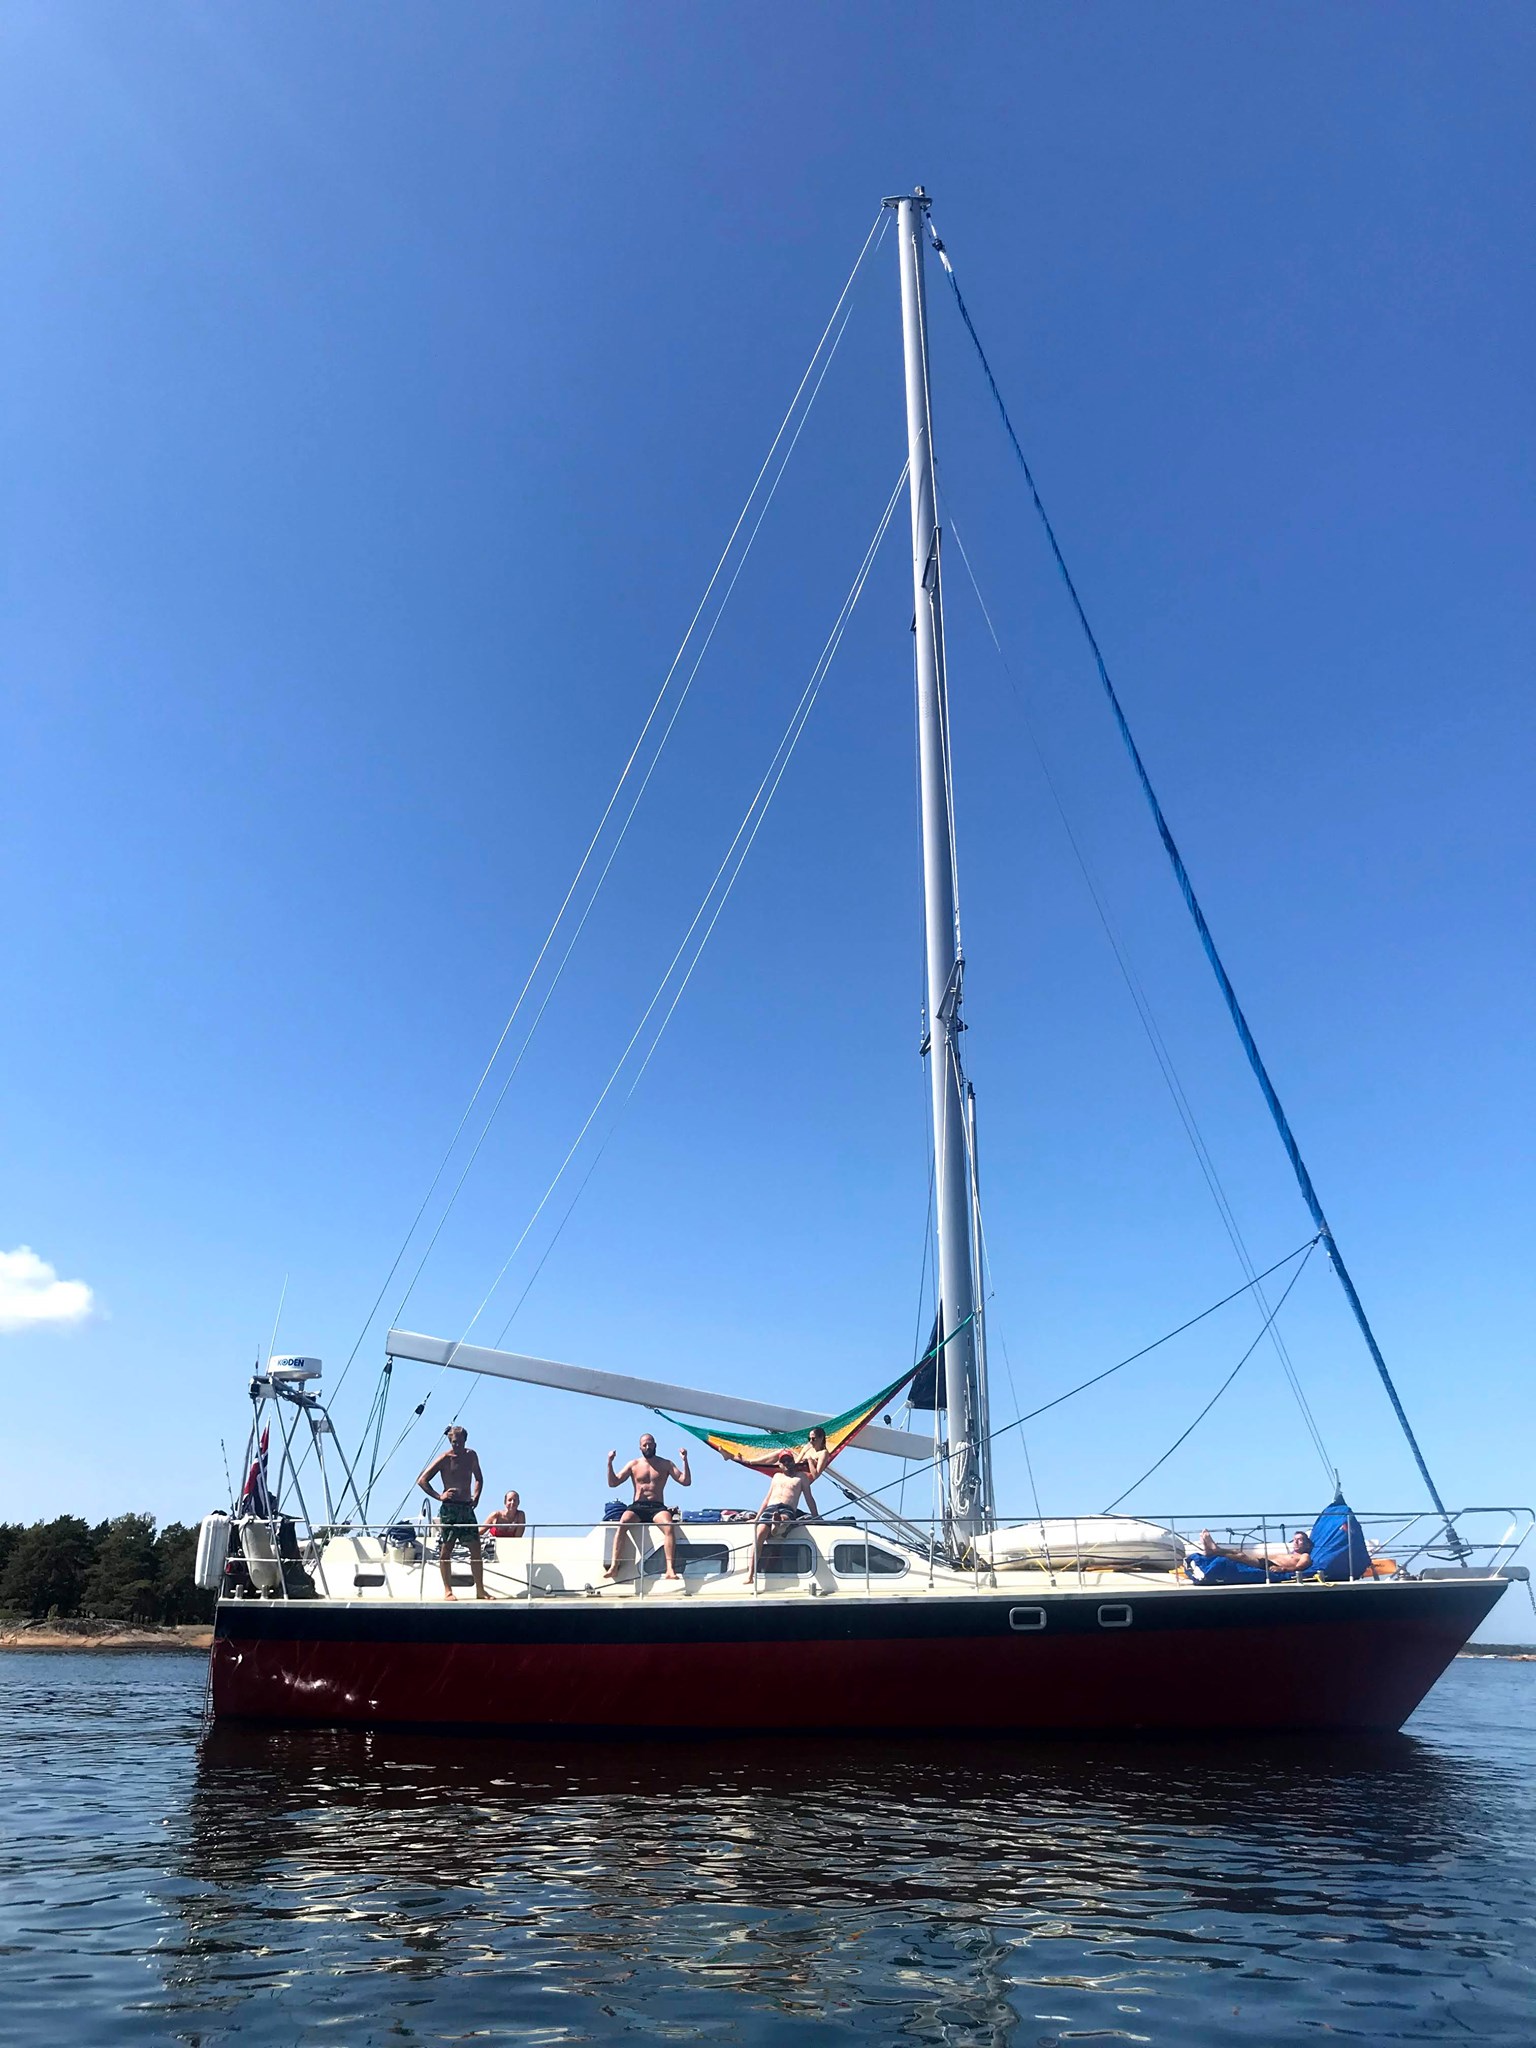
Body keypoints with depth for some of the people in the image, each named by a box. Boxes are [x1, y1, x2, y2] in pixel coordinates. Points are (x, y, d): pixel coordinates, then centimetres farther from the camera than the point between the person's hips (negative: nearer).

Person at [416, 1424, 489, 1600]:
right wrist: (438, 1496, -13)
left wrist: (476, 1496, 10)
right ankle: (447, 1590, 7)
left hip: (467, 1508, 4)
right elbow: (422, 1480, -6)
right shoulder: (444, 1458, -5)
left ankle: (480, 1590, 5)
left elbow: (479, 1478, 26)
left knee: (476, 1550, 0)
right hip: (449, 1508, -4)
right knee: (446, 1550, -1)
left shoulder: (471, 1456, 10)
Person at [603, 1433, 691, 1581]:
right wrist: (610, 1463, -4)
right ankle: (614, 1567, -34)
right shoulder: (634, 1464, 15)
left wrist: (684, 1461, -8)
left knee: (669, 1525, -34)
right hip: (637, 1506, 1)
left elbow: (686, 1481, 5)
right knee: (622, 1524, -32)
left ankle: (671, 1569, -38)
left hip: (657, 1507, -1)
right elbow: (613, 1483, 9)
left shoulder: (666, 1464, 13)